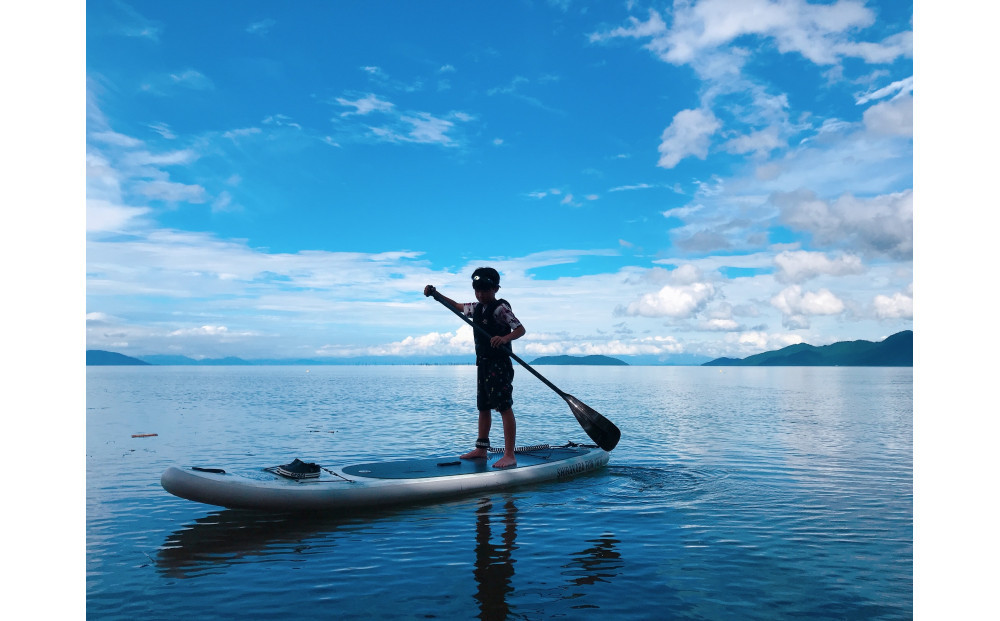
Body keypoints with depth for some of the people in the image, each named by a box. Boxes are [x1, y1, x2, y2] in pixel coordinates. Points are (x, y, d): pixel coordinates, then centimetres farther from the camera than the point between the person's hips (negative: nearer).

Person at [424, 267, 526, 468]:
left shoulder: (501, 308, -12)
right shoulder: (476, 307, 13)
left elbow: (520, 329, -18)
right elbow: (457, 306, 30)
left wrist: (505, 338, -37)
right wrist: (435, 294, 23)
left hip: (499, 365, -9)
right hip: (483, 363, 9)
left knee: (504, 407, -11)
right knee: (483, 407, 15)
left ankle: (509, 455, -12)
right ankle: (481, 448, 26)